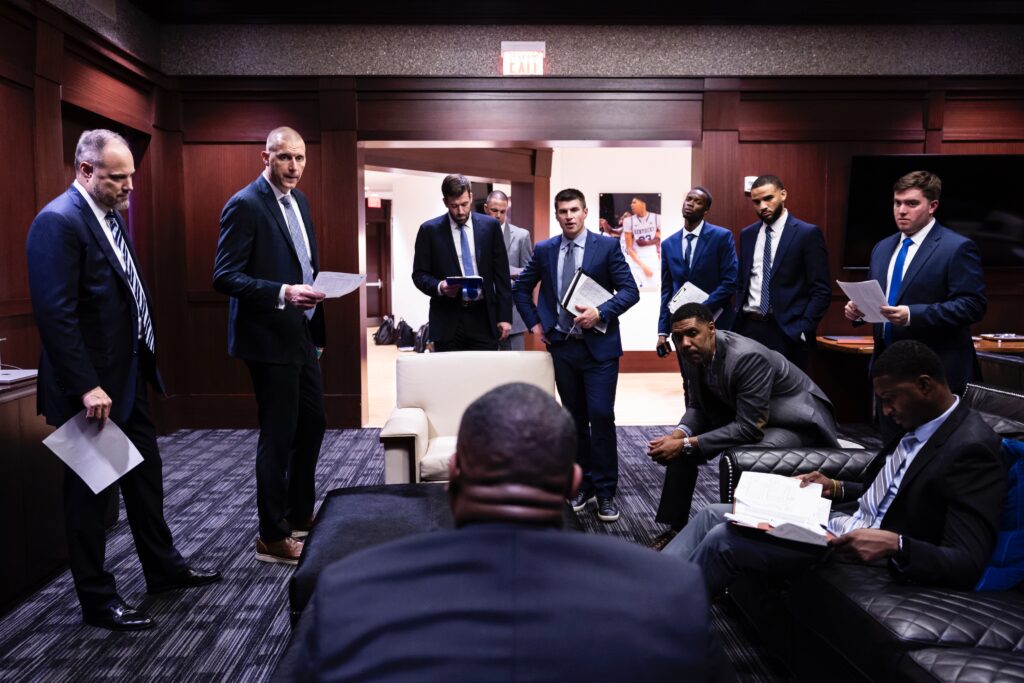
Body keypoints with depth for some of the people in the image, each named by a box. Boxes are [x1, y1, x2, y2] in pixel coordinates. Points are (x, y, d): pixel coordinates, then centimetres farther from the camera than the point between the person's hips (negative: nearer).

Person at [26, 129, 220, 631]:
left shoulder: (110, 215, 11)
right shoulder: (58, 222, -17)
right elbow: (55, 313, -23)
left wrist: (145, 360, 14)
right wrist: (86, 387, -25)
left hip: (129, 378, 9)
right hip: (92, 386, -9)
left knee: (145, 475, 19)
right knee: (91, 492, 6)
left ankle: (164, 569, 35)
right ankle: (96, 599, 21)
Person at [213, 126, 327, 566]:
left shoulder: (298, 200, 12)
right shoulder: (245, 205, -13)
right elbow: (224, 277, -18)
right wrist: (282, 293, -30)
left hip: (303, 335, 9)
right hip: (271, 339, -9)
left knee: (313, 424, 16)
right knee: (278, 437, 1)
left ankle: (300, 514, 33)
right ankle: (271, 536, 16)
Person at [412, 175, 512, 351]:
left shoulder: (490, 226, 5)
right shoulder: (430, 230, 2)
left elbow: (501, 274, 6)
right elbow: (419, 274, 5)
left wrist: (505, 316, 1)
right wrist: (439, 287, -17)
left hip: (484, 317, 1)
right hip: (448, 319, -1)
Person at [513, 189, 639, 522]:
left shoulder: (607, 246, -3)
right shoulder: (544, 250, 6)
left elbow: (630, 290, -6)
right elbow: (521, 288, 18)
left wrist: (600, 312, -19)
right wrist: (534, 323, 8)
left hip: (599, 345, -3)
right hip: (562, 346, 3)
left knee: (601, 416, -7)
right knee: (575, 419, 12)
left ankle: (605, 491, 5)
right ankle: (583, 484, 24)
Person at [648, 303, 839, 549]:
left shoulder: (747, 357, -33)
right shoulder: (694, 354, -10)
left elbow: (749, 428, -33)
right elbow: (698, 407, 1)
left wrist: (687, 445, -31)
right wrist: (678, 435, -21)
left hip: (795, 421, -8)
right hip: (741, 414, 8)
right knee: (681, 442, 0)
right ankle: (676, 528, 10)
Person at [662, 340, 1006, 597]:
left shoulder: (971, 450, -20)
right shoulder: (918, 424, 8)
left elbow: (967, 565, -25)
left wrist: (894, 544, -39)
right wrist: (837, 489, 7)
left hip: (870, 554, -9)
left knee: (723, 540, -16)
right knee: (715, 516, 1)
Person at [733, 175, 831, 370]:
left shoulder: (808, 233, -3)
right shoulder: (747, 235, 12)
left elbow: (821, 290, -5)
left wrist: (803, 330, -12)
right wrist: (738, 321, 8)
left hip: (787, 332, -4)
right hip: (748, 328, 4)